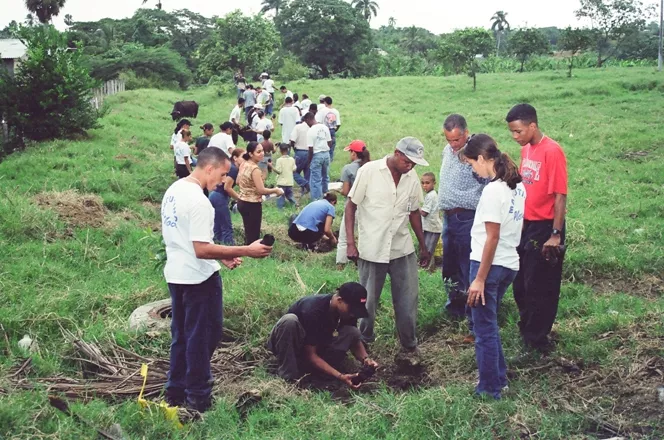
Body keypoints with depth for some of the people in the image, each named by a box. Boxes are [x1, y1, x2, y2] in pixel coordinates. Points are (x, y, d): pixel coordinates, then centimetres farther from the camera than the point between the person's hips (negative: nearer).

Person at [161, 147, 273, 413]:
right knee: (203, 337, 4)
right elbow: (202, 250, -27)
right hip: (199, 278, -9)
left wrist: (221, 255, 11)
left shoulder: (173, 191, 7)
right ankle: (198, 398, 14)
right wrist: (246, 251, -24)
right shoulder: (199, 202, -23)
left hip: (175, 274, 9)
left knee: (181, 334, 18)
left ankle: (175, 392, 28)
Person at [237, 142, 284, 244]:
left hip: (242, 202, 9)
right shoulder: (255, 169, -22)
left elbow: (238, 182, 16)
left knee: (248, 233, 19)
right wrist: (275, 190, -9)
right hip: (252, 205, -9)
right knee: (253, 235, 0)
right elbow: (261, 190, -23)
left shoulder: (244, 165, 4)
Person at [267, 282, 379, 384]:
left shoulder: (347, 311, -15)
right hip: (288, 345, -6)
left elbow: (355, 341, -2)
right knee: (290, 320, -39)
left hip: (317, 345, 6)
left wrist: (365, 359, -24)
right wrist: (340, 376, -40)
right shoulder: (313, 310, -35)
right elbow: (310, 354, -33)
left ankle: (304, 366, -15)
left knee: (352, 332, -18)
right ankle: (287, 375, -27)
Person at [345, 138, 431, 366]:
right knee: (367, 301, 9)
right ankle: (364, 343, 29)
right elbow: (351, 206, -6)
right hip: (371, 250, -3)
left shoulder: (412, 177, 2)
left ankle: (408, 348, 19)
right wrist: (350, 243, -12)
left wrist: (423, 246, 17)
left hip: (403, 249, 3)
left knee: (408, 301, 4)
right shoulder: (369, 171, -10)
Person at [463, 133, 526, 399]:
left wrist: (479, 278, -16)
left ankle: (490, 389, 15)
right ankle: (499, 379, 30)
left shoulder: (493, 190, -19)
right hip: (510, 265, 9)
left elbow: (492, 238, -20)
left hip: (491, 265, -9)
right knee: (488, 325, 22)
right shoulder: (517, 186, 7)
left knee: (485, 329, 5)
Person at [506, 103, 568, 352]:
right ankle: (527, 329, 36)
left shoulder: (552, 151, -18)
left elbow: (560, 196, -19)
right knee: (520, 282, 18)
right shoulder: (526, 149, 7)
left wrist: (556, 235, -20)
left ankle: (537, 337, 19)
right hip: (525, 225, 8)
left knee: (541, 287, 5)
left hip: (544, 228, -8)